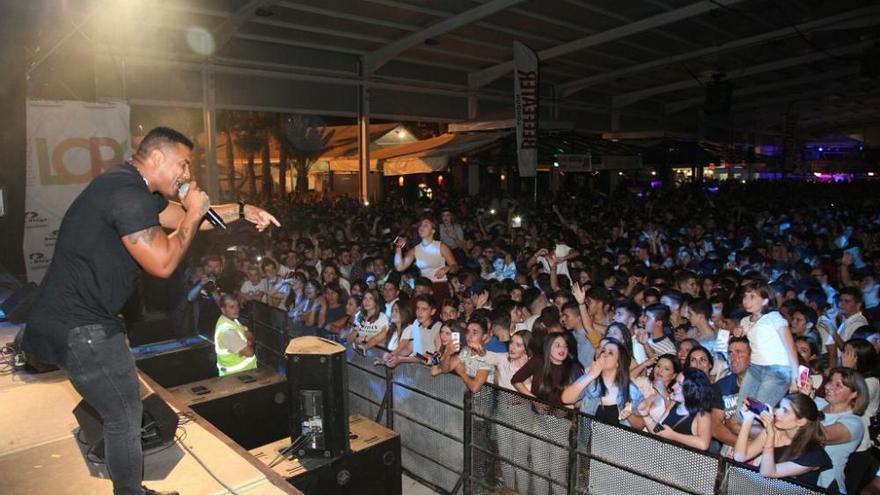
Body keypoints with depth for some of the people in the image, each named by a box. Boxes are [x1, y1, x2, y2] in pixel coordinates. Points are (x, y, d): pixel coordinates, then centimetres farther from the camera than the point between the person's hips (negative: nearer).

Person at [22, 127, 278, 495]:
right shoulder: (126, 193, -22)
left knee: (123, 410, 21)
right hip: (78, 326, -11)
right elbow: (163, 263, -24)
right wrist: (194, 214, -12)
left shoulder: (132, 189, 12)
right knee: (125, 417, 2)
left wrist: (242, 211, 12)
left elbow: (184, 218, 20)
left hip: (74, 317, 11)